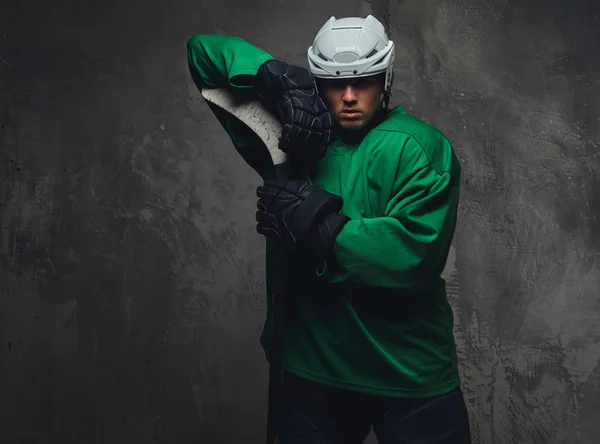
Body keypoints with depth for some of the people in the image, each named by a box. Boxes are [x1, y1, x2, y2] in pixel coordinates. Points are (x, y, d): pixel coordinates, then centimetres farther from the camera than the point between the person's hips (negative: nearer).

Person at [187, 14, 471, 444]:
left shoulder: (420, 147, -10)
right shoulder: (294, 129, 1)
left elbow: (414, 253, -23)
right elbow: (204, 50, 3)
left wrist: (316, 224, -21)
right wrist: (277, 77, -15)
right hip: (312, 369, 4)